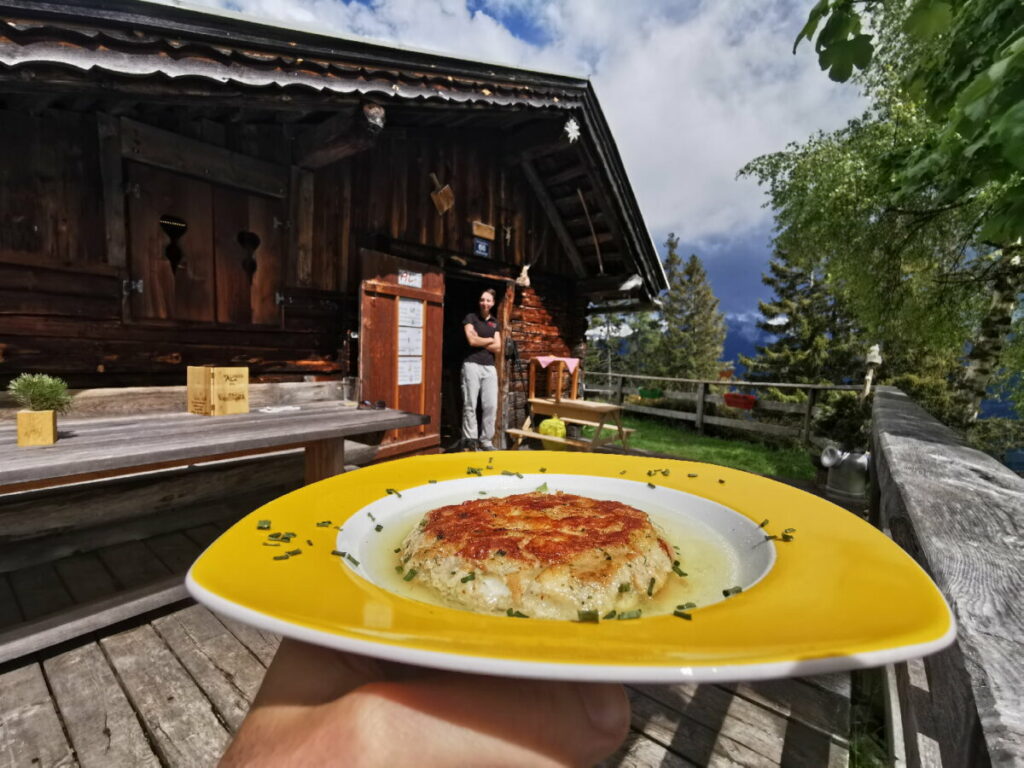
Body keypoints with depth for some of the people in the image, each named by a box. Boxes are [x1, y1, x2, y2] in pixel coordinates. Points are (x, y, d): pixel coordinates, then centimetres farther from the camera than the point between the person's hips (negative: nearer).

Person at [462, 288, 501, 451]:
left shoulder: (495, 322, 16)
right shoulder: (470, 317, 3)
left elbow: (497, 348, 7)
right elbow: (472, 341, -10)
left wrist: (479, 341, -5)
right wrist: (490, 340, 3)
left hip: (489, 367, 5)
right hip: (472, 365, -4)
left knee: (491, 405, 1)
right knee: (470, 404, -3)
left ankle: (486, 440, 11)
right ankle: (469, 439, 4)